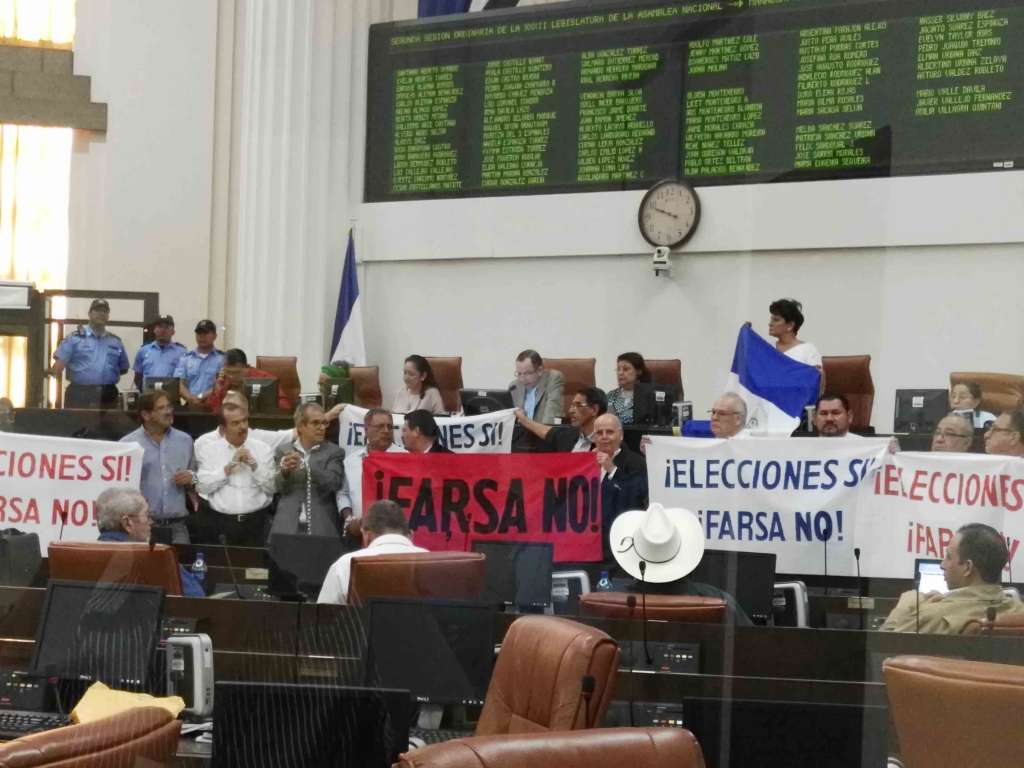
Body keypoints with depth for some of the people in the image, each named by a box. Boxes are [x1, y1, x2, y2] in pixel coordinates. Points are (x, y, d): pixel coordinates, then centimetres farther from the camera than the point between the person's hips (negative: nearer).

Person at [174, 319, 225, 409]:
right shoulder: (186, 358, 17)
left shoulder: (222, 358, 6)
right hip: (190, 405, 2)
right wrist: (191, 398, -12)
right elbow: (180, 384, 7)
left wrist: (201, 397, -14)